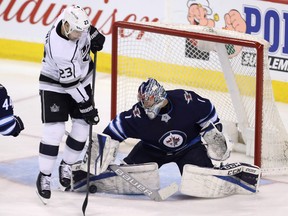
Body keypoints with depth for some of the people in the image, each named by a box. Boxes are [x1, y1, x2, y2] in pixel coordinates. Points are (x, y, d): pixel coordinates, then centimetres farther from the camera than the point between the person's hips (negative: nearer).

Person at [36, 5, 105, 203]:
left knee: (82, 126, 2)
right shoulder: (58, 47, -38)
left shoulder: (74, 19, -21)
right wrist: (87, 107, -24)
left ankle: (66, 165, 22)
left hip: (81, 78, 7)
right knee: (54, 130, -13)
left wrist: (94, 34, -5)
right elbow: (70, 83, -30)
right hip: (55, 84, -7)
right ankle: (44, 176, 1)